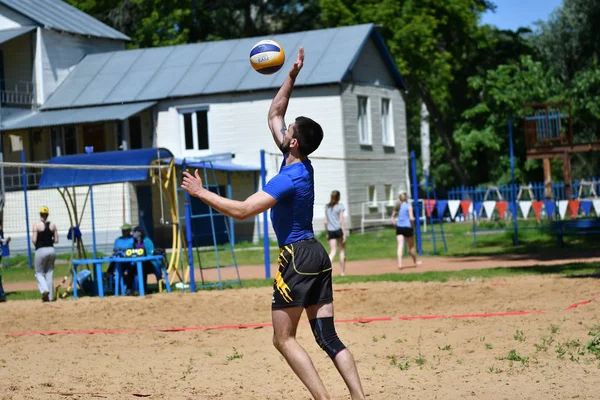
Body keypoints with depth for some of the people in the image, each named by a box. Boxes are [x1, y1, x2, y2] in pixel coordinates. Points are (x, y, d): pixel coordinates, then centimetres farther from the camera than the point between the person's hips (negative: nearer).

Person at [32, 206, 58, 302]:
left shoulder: (37, 225, -7)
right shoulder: (52, 225, 4)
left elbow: (34, 240, -12)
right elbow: (56, 240, 4)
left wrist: (36, 245, 9)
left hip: (41, 250, -4)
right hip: (51, 250, 4)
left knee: (39, 273, 8)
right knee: (49, 274, 11)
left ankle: (44, 290, -17)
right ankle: (50, 296, 11)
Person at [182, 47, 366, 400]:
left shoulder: (289, 179, -17)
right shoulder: (303, 165, 8)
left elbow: (242, 210, -22)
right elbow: (274, 115, 20)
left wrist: (201, 192, -14)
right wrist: (291, 77, 17)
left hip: (297, 257, -9)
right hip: (317, 254, 9)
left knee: (284, 339, -1)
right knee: (328, 337, 5)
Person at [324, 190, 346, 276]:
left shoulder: (327, 207, 9)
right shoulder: (340, 206, -4)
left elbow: (326, 221, 9)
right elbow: (341, 221, -9)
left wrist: (327, 233, 17)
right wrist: (344, 234, -8)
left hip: (330, 230, 3)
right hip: (338, 230, -3)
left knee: (333, 251, 2)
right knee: (342, 250, 10)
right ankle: (343, 271, 15)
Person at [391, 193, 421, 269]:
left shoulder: (398, 207, 10)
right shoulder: (408, 206, -5)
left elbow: (392, 218, 12)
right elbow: (411, 218, -13)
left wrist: (396, 224, 13)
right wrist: (413, 225, 2)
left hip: (399, 228, 3)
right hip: (407, 227, -3)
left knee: (400, 245, -7)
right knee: (411, 246, 14)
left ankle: (400, 264, -22)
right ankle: (415, 262, 32)